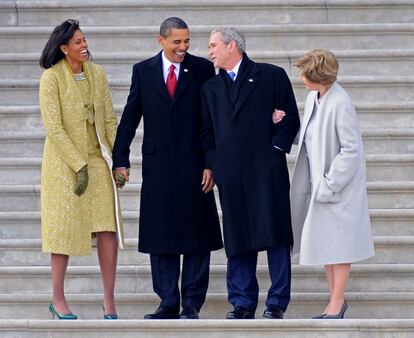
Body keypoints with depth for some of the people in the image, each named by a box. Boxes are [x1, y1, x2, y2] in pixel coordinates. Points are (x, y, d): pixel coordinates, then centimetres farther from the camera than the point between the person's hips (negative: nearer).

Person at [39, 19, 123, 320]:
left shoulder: (97, 74, 6)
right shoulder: (51, 78, -10)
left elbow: (109, 119, 9)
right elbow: (54, 128, -13)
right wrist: (79, 166, -15)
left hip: (98, 159, 4)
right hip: (64, 161, -4)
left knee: (108, 230, -3)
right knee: (65, 228, 3)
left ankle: (109, 301, 3)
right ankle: (58, 300, 14)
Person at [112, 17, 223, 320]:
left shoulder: (203, 69, 1)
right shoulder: (143, 71, 6)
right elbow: (130, 117, 7)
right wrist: (120, 160, 2)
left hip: (193, 164, -2)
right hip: (157, 165, 2)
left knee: (197, 235, 1)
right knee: (160, 236, 5)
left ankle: (192, 304, 8)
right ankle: (168, 303, 12)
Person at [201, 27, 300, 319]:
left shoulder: (272, 76, 5)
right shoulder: (211, 88, 18)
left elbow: (290, 118, 3)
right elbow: (207, 131, 19)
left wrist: (275, 150, -6)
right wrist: (214, 164, 5)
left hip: (267, 171, -4)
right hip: (230, 174, 4)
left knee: (275, 235, -5)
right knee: (237, 240, 3)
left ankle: (277, 303, -1)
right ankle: (242, 304, 8)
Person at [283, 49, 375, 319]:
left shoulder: (340, 104, -22)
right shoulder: (313, 98, 4)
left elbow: (351, 150, -21)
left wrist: (329, 184, -18)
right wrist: (284, 124, 1)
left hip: (338, 185, -8)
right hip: (319, 181, 8)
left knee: (337, 244, 1)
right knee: (323, 242, 13)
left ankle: (337, 304, 11)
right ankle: (336, 301, 23)